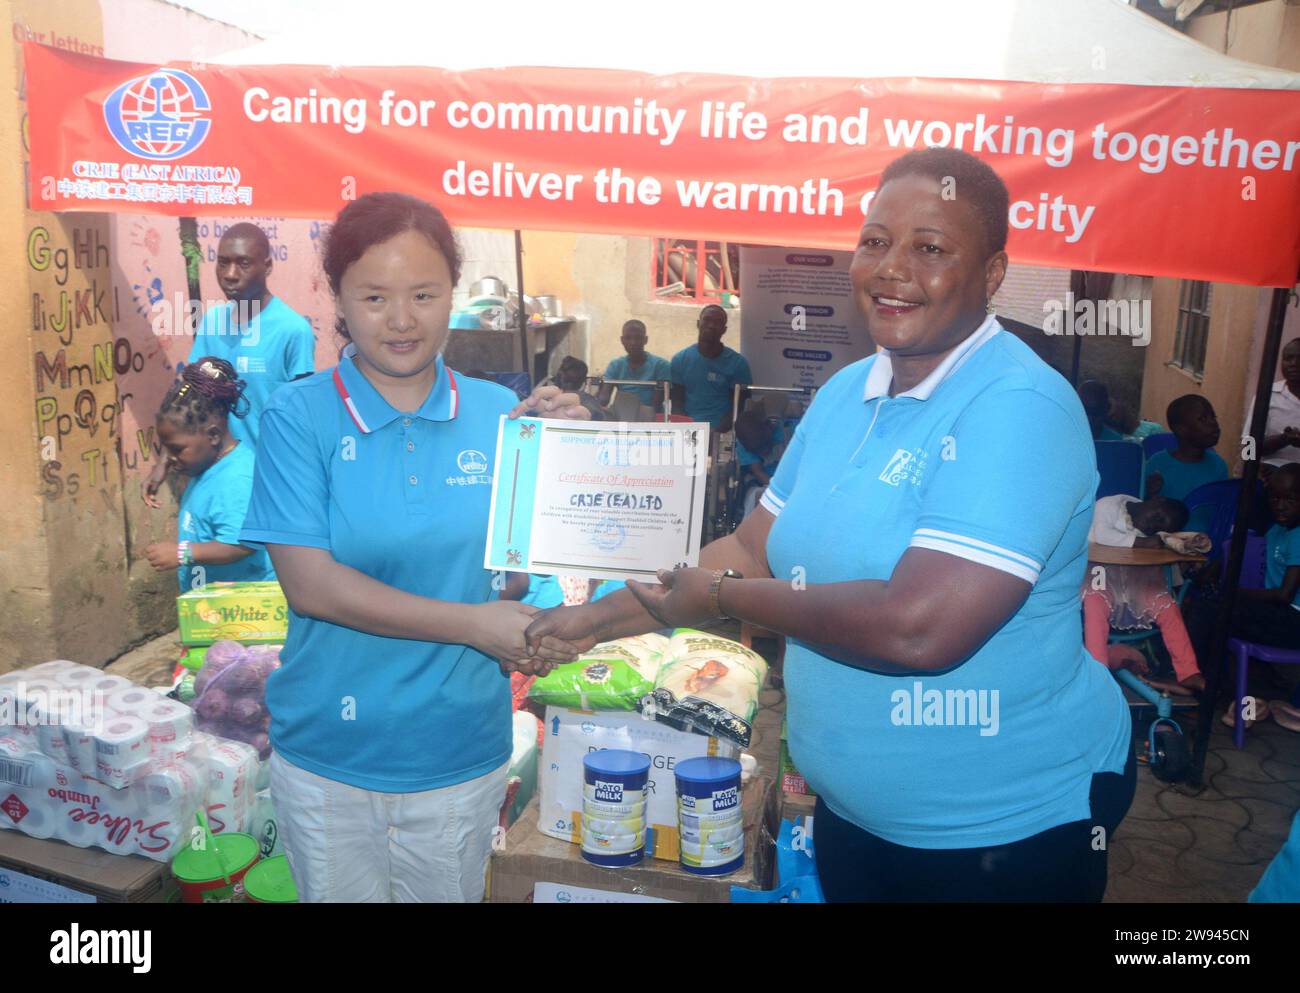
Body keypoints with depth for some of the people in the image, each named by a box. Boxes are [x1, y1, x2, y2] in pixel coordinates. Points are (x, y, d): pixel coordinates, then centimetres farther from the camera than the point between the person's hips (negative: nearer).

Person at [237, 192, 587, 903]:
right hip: (329, 758, -1)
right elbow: (310, 583, -16)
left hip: (462, 754, 2)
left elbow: (521, 578, -1)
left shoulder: (500, 414, -4)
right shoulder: (299, 416, -9)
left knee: (450, 893, 20)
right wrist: (471, 625, -20)